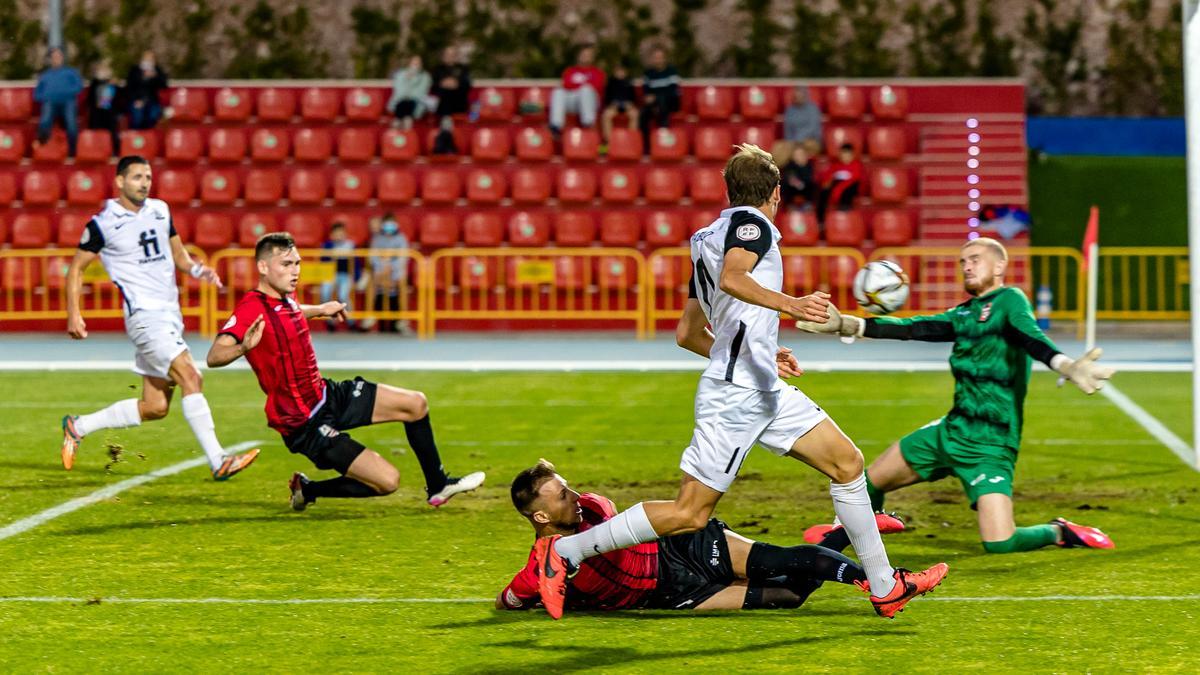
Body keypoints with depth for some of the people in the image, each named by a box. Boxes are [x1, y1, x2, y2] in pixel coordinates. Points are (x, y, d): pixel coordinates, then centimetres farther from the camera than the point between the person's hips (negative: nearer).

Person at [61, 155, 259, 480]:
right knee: (191, 377, -21)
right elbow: (76, 268, 3)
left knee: (155, 407, 8)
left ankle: (77, 427, 24)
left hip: (170, 314, 8)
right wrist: (73, 315, -6)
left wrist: (196, 269, 3)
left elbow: (177, 253, 24)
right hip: (144, 315, -8)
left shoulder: (160, 210, 12)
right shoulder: (103, 223, -5)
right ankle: (218, 463, -22)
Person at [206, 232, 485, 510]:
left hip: (327, 395, 9)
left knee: (416, 404, 8)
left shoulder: (284, 297, 4)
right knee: (387, 480, -16)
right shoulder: (251, 308, -24)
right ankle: (308, 490, 7)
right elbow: (214, 357, -39)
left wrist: (319, 310, 39)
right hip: (304, 424, -9)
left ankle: (438, 486, 27)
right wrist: (244, 347, -58)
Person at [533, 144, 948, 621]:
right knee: (690, 513, -8)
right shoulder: (752, 223, -6)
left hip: (764, 390, 10)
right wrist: (791, 305, -37)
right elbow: (732, 279, -28)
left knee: (847, 462, 9)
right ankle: (563, 552, -1)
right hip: (734, 396, -10)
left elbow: (687, 334, 23)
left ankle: (884, 586, 13)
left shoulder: (708, 237, 19)